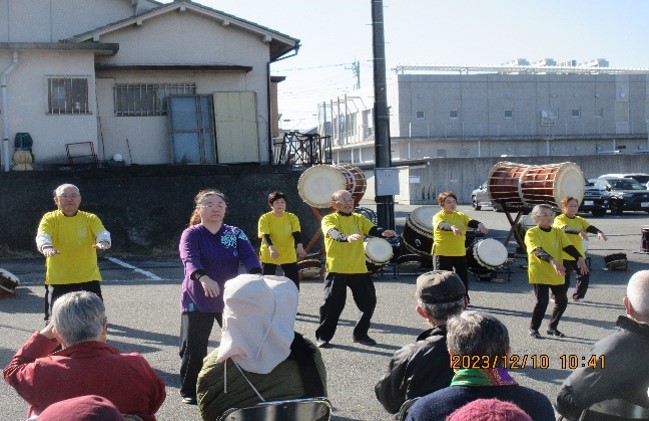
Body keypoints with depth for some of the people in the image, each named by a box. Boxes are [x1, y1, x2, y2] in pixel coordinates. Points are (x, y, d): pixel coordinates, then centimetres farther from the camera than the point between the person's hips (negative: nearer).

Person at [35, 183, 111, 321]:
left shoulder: (90, 218, 3)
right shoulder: (50, 219, -1)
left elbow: (102, 232, -15)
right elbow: (42, 236, -19)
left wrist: (103, 241, -40)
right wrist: (46, 246, -43)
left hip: (89, 277, 1)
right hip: (58, 278, -1)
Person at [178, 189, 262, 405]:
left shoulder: (235, 233, 3)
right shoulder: (191, 234, -5)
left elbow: (249, 255, -13)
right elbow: (190, 259, -24)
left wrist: (256, 276, -35)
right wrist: (203, 278, -46)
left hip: (230, 299, 3)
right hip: (197, 301, -2)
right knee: (193, 348, -2)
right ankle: (189, 391, 15)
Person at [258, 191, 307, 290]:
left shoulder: (292, 217, 0)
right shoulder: (265, 218, -7)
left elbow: (296, 233, -9)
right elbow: (265, 235, -17)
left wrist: (299, 246, -29)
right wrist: (271, 247, -36)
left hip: (289, 256, 2)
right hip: (269, 256, -2)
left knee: (294, 284, 2)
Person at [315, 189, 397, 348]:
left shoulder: (359, 219, 11)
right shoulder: (329, 219, -3)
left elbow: (372, 229, -5)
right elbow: (333, 233, -24)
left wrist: (383, 232, -29)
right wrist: (347, 237, -45)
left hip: (359, 269, 5)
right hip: (337, 269, -4)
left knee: (368, 302, 7)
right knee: (332, 304, -4)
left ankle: (360, 334, 24)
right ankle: (323, 337, 11)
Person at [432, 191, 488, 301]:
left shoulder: (460, 215, 8)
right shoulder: (438, 216, -8)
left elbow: (470, 221, -10)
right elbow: (442, 225, -30)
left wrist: (479, 224, -32)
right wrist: (452, 227, -51)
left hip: (460, 253, 5)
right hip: (442, 253, -5)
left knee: (463, 276, 13)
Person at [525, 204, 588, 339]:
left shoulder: (558, 232, 6)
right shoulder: (532, 233, -10)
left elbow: (568, 246, -7)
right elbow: (538, 251, -26)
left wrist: (580, 258, -26)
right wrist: (553, 261, -42)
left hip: (556, 274, 5)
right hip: (539, 273, -5)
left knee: (562, 301, 6)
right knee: (542, 301, -12)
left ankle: (552, 327, 26)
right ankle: (533, 329, 7)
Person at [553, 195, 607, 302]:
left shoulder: (579, 220, 9)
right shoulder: (559, 219, -10)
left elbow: (590, 227, -8)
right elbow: (566, 229, -30)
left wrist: (598, 232, -30)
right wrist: (579, 232, -48)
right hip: (564, 255, -6)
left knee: (585, 276, 5)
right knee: (564, 280, 0)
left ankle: (577, 297, 26)